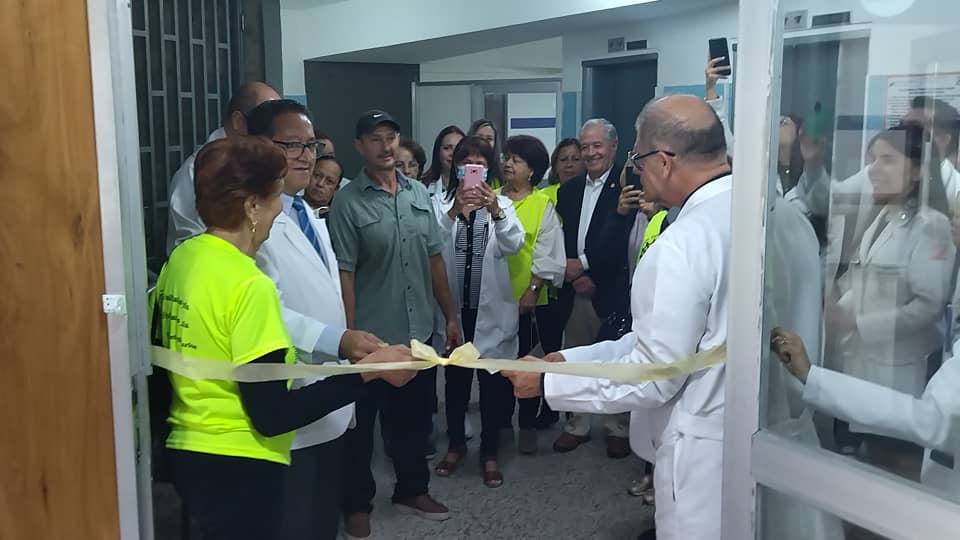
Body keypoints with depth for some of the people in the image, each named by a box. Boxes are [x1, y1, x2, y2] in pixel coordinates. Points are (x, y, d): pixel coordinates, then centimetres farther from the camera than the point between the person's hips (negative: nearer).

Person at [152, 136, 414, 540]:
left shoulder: (181, 258, 2)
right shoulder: (248, 285, -23)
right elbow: (272, 415, -24)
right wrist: (369, 370, -24)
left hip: (186, 451, 9)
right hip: (237, 467, -8)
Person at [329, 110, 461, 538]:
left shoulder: (419, 193, 7)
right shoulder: (347, 203, -9)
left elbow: (434, 259, 10)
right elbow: (343, 274, -12)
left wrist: (450, 316, 10)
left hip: (419, 331, 5)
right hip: (372, 336, -5)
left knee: (414, 417, 18)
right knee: (361, 424, 9)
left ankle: (412, 490, 37)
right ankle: (357, 503, 26)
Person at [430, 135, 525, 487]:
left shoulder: (501, 204, 1)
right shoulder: (440, 204, 0)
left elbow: (513, 245, -17)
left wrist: (496, 211, -36)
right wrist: (453, 212, -36)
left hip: (491, 310, 0)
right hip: (453, 308, 0)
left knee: (493, 383, 8)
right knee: (455, 381, 13)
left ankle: (489, 453, 22)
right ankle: (456, 445, 31)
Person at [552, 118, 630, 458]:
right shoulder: (568, 191, 12)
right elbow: (560, 241, 10)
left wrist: (584, 264, -12)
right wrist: (575, 276, -5)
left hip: (611, 290, -5)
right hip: (575, 290, 5)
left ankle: (619, 429, 19)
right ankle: (577, 426, 25)